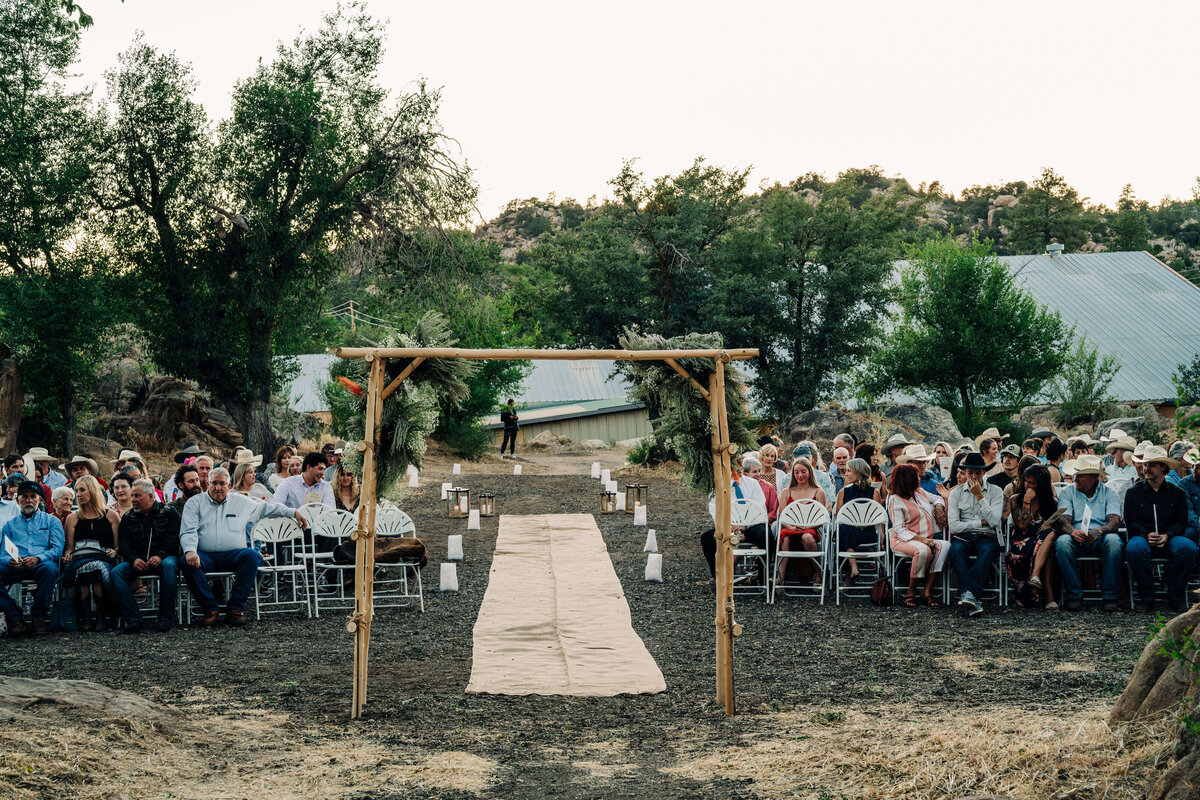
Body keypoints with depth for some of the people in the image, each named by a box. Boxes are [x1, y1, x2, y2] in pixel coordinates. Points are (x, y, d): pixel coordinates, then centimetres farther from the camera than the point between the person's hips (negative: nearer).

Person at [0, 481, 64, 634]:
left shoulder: (51, 521, 18)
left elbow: (57, 548, 3)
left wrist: (38, 558, -17)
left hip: (41, 564, -2)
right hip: (16, 567, 2)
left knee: (49, 569, -39)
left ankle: (40, 617, -25)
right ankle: (15, 617, -21)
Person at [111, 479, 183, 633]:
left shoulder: (168, 512, 9)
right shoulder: (128, 518, 18)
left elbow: (173, 539, -3)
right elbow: (125, 544, 7)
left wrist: (160, 556, -21)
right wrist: (134, 559, -15)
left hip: (163, 557, -3)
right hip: (137, 561, 3)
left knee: (169, 566, -38)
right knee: (116, 572, -27)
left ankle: (166, 618, -33)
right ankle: (133, 619, -30)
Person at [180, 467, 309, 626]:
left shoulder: (240, 501, 19)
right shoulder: (195, 503, 11)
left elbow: (266, 508, 27)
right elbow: (188, 531, 0)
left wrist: (294, 512, 20)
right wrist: (190, 551, -20)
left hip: (233, 556, 1)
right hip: (206, 557, -1)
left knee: (252, 555, -31)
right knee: (189, 562, -35)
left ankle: (236, 608, -28)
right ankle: (209, 608, -26)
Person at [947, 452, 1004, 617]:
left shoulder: (995, 491, 9)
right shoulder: (956, 493, 10)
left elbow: (994, 521, -7)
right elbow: (953, 526, -1)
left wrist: (980, 496, -9)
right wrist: (981, 522, -3)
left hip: (987, 537, -1)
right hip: (963, 537, 1)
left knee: (988, 551, -37)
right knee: (956, 549, -35)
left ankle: (968, 593, -48)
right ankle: (973, 598, -46)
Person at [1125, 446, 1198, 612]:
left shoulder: (1177, 493, 13)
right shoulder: (1133, 492, 11)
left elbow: (1181, 522, 7)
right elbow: (1131, 522, 4)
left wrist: (1167, 535, -14)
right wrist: (1147, 534, -16)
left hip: (1169, 538, 1)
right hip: (1143, 537, -1)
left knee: (1188, 547, -33)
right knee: (1134, 548, -38)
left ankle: (1175, 595, -15)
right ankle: (1145, 597, -22)